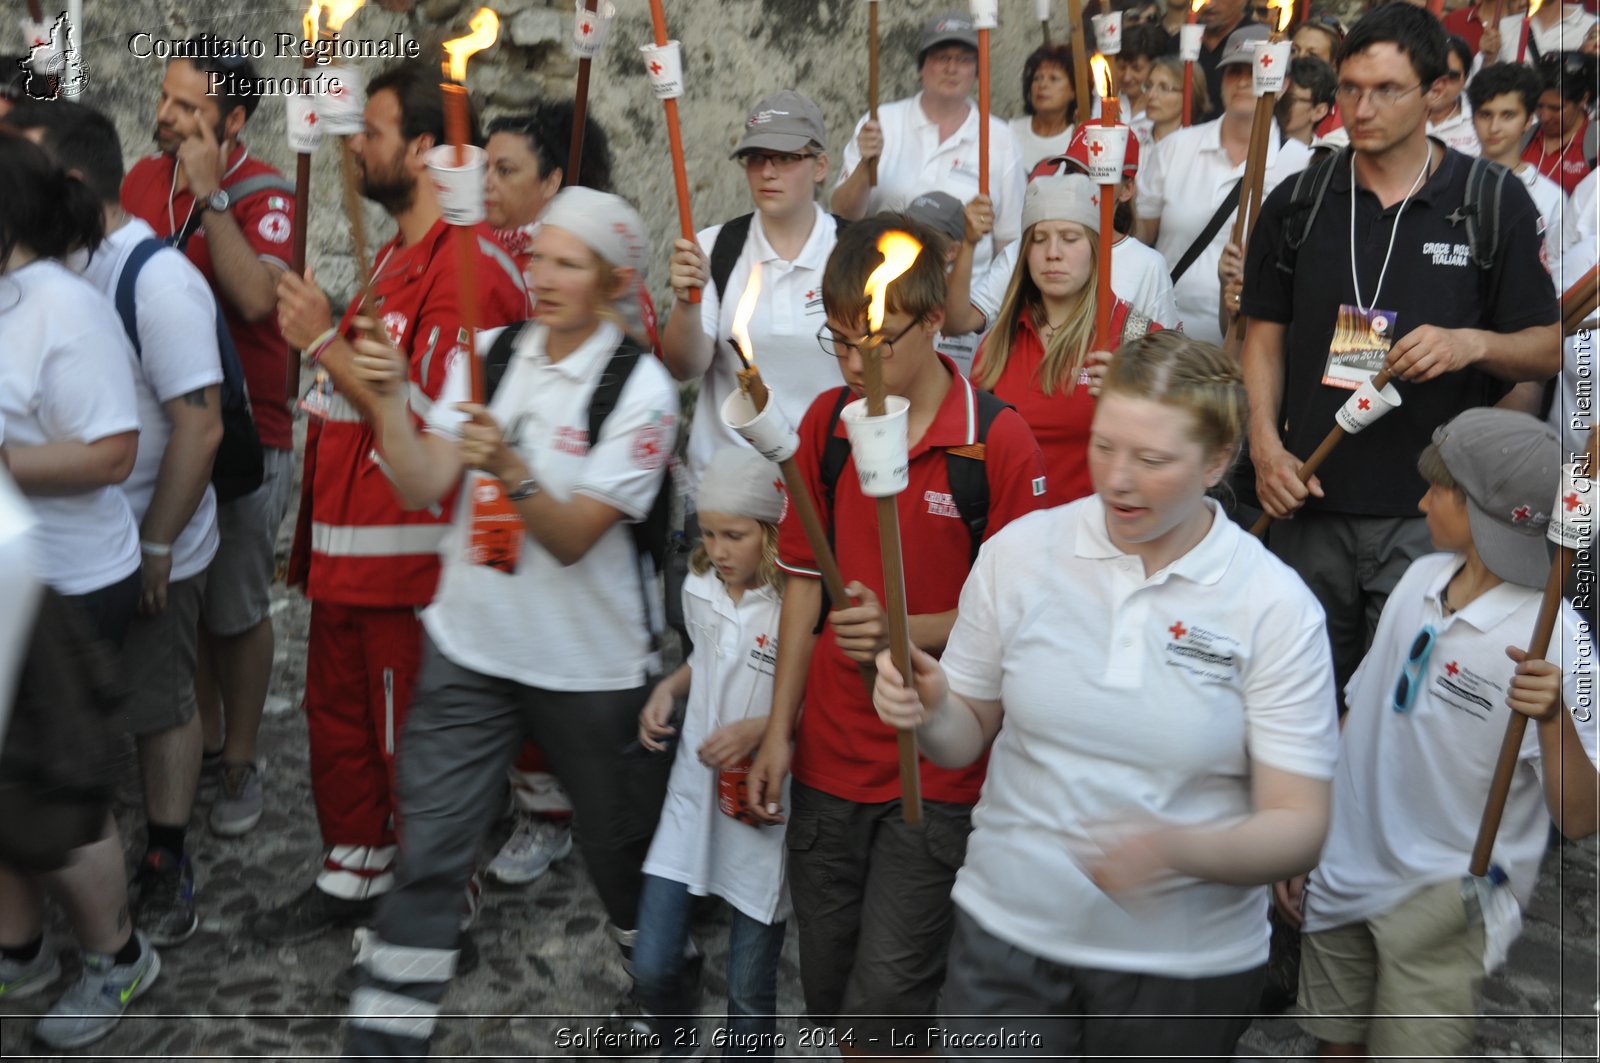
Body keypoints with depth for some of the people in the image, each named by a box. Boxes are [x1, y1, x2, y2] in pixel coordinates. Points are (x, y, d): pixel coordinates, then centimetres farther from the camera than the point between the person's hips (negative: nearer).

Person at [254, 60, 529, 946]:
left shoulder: (467, 268, -19)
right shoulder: (395, 254, 14)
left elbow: (428, 423, -23)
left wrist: (324, 341, -19)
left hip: (408, 557, -10)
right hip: (346, 543, 10)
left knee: (412, 741, 4)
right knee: (337, 713, 21)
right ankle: (351, 878, 38)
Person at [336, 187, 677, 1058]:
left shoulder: (641, 389, -11)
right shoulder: (487, 355, 2)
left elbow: (573, 537, -17)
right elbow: (421, 488, -5)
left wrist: (513, 472, -34)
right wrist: (387, 398, -19)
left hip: (590, 665, -2)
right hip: (469, 645, 3)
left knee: (620, 842, 15)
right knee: (429, 849, 3)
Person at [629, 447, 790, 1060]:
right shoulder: (701, 589, 0)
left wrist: (762, 728, -24)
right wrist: (667, 688, 2)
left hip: (761, 808, -5)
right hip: (694, 795, 5)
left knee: (750, 990, 9)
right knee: (652, 967, 8)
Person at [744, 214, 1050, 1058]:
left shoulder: (1000, 441, -13)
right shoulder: (826, 421, 2)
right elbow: (805, 578, 9)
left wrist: (905, 632, -25)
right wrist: (779, 729, 8)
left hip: (939, 768, -4)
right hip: (829, 757, 5)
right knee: (827, 994, 16)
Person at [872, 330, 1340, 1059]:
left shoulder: (1276, 608, -11)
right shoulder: (1020, 553, -5)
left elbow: (1299, 827, -12)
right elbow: (967, 737, 4)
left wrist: (1175, 848, -30)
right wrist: (929, 712, -18)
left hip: (1187, 961, -1)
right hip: (1009, 933, 1)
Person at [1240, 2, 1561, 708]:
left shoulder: (1495, 203, -1)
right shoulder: (1297, 202, 5)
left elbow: (1547, 349, 3)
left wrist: (1474, 343, -18)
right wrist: (1266, 445, -5)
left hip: (1432, 512, -2)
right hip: (1311, 504, 2)